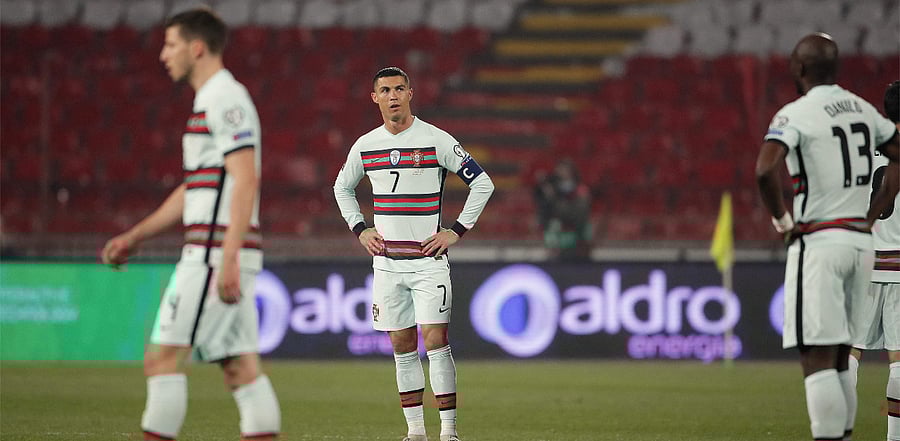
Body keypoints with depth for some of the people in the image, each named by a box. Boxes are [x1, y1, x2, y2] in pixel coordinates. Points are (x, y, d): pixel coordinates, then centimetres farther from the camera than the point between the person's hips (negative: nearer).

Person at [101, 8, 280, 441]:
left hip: (216, 253, -10)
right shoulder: (211, 101, 21)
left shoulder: (226, 100, -11)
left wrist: (228, 259, -25)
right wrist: (135, 236, 28)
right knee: (241, 368, 5)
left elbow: (246, 180, -20)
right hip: (223, 256, 10)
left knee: (162, 358, -7)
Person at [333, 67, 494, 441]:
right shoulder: (364, 146, 7)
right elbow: (342, 188, 25)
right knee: (402, 347, 5)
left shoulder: (436, 140, -6)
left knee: (436, 342, -10)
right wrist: (360, 230, 12)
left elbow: (482, 183, -1)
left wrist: (456, 232, -6)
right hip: (386, 262, 4)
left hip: (428, 259, -4)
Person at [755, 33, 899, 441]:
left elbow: (765, 170, -27)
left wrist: (782, 219, -11)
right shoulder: (863, 110, 11)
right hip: (861, 240, 7)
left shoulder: (796, 115, -11)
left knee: (818, 358, -8)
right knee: (839, 357, 14)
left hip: (819, 243, -7)